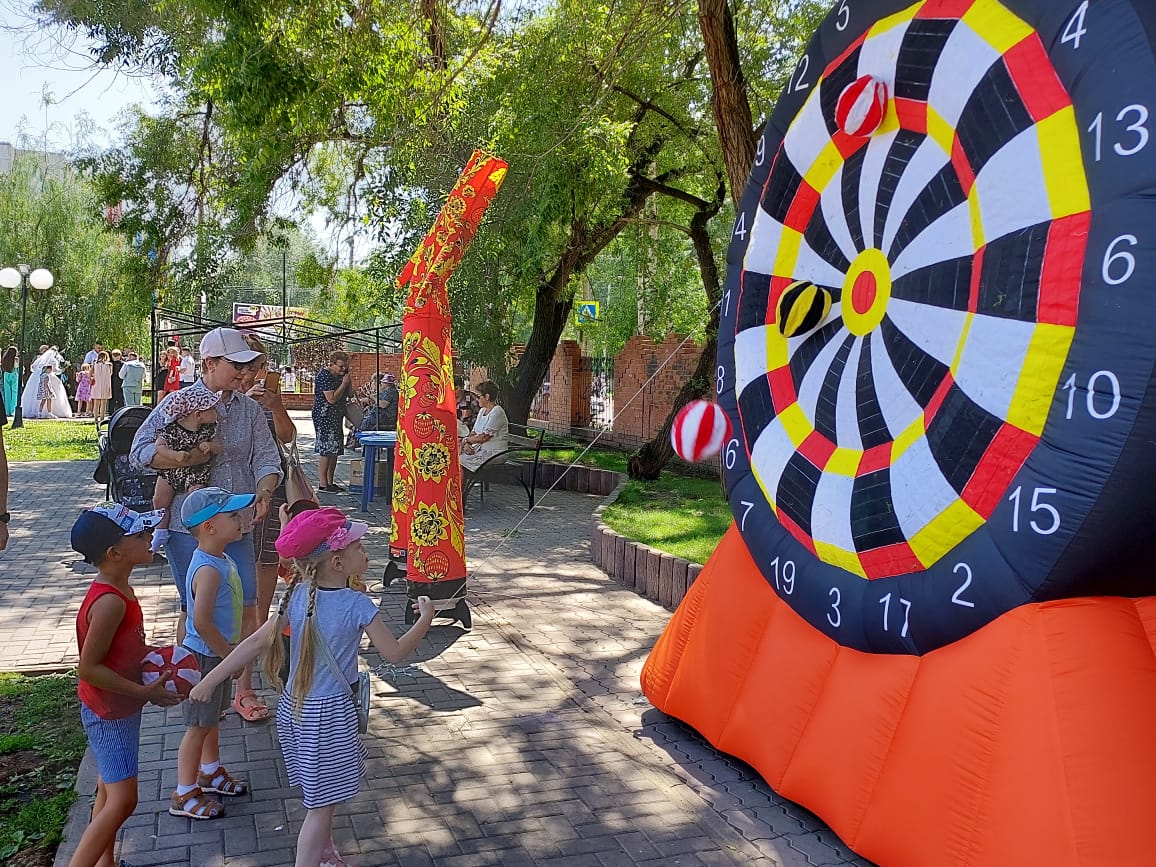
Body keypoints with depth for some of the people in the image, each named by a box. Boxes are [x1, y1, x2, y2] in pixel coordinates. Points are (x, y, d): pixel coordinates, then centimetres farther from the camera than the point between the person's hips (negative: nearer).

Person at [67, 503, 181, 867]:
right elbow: (89, 668, -26)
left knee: (110, 793, 20)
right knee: (122, 801, -3)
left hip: (118, 709, 10)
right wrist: (146, 693, -23)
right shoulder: (109, 602, -29)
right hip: (110, 714, -10)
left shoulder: (118, 590, 1)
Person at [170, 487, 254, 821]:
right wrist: (228, 653, -19)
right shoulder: (208, 569, -29)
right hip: (205, 657, -9)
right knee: (199, 725, 5)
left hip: (219, 655, 9)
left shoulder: (221, 559, 2)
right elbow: (201, 622, -31)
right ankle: (185, 795, 19)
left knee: (212, 717, 25)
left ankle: (210, 772, 43)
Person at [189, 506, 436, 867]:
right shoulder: (358, 605, -22)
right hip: (329, 713, -7)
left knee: (323, 793, 28)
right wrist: (425, 617, 0)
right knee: (322, 805, 8)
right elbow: (395, 653, -14)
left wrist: (210, 680, 0)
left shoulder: (298, 595, -7)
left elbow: (257, 642, -7)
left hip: (294, 707, 7)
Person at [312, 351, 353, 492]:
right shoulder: (324, 375, -14)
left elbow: (344, 397, 24)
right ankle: (323, 484, -5)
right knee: (326, 451, -9)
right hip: (324, 416, -9)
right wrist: (344, 384, -14)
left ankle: (330, 482, 16)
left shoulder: (340, 375, 14)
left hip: (336, 417, 9)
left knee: (335, 451, 10)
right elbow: (332, 398, -20)